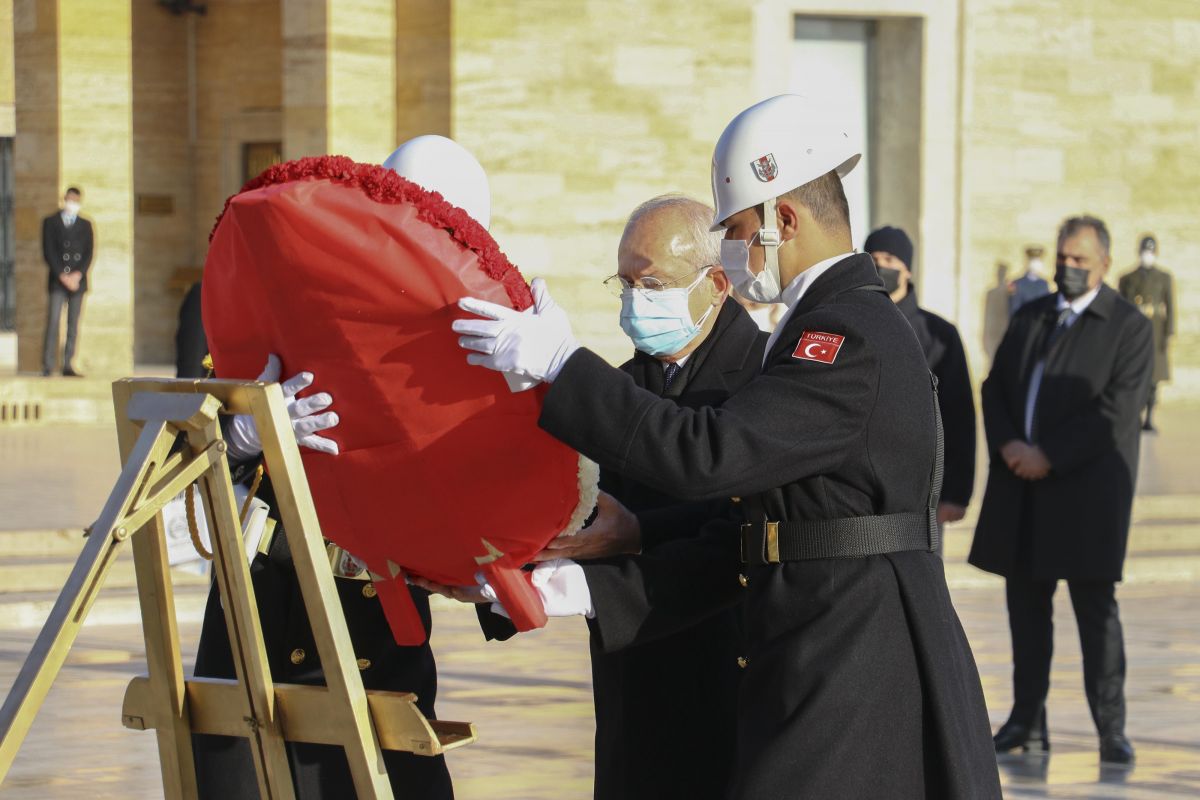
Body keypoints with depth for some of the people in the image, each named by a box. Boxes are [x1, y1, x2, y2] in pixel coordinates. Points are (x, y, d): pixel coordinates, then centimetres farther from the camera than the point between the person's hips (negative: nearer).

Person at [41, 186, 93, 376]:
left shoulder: (85, 225, 15)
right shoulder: (51, 222, 7)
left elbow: (89, 253, 7)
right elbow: (48, 252, -1)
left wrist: (78, 275, -8)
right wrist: (62, 275, -11)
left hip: (78, 280, 3)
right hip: (57, 282, -3)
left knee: (73, 325, 1)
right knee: (53, 322, -11)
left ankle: (68, 366, 2)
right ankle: (47, 367, -12)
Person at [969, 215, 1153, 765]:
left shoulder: (1129, 327, -2)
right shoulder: (1030, 317, 16)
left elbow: (1116, 410, -12)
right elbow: (995, 387, 13)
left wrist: (1047, 455, -15)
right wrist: (1008, 444, -6)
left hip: (1087, 488, -5)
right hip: (1022, 492, 5)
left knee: (1096, 610, -5)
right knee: (1027, 608, 7)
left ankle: (1110, 729, -1)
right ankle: (1027, 721, 14)